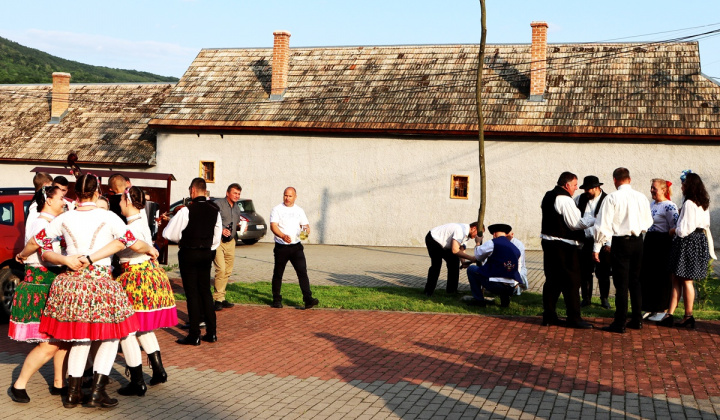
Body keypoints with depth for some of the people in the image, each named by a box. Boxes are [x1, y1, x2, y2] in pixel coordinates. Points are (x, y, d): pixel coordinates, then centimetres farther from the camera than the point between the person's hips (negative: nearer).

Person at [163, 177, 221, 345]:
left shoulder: (187, 210, -16)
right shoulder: (215, 210, 3)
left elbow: (169, 234, -11)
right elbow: (217, 236, 11)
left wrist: (181, 240, 8)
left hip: (189, 254, -6)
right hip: (207, 253, 6)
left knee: (192, 293, -1)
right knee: (205, 291, 14)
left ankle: (194, 336, 3)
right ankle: (211, 332, 16)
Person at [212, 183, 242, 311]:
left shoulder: (237, 208, 17)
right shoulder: (218, 204, -7)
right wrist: (221, 230, -25)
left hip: (230, 242, 7)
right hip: (217, 240, -7)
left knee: (228, 271, 7)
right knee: (221, 269, -16)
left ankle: (221, 297, 15)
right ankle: (218, 299, -9)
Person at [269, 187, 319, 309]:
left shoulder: (299, 211, 12)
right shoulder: (277, 209, 0)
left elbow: (306, 225, 12)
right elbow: (273, 226, -12)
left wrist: (306, 231, -14)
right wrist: (283, 236, -31)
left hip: (296, 247, 2)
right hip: (281, 247, -2)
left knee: (302, 272, -8)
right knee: (278, 274, 6)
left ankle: (308, 299, -11)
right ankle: (276, 300, 19)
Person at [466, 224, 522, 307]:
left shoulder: (492, 244, -4)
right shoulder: (517, 250, 13)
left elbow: (478, 257, 12)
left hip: (494, 285, -5)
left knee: (471, 269, 15)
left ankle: (479, 300, 12)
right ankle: (505, 298, 15)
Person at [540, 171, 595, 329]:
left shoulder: (548, 196, 14)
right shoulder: (564, 199, -17)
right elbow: (576, 224, -17)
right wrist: (594, 219, -7)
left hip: (548, 243, 10)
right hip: (564, 246, -10)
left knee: (552, 280, 14)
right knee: (571, 281, -3)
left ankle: (549, 315, 17)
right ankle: (574, 318, 1)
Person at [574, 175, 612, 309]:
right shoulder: (580, 199, 7)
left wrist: (609, 244, -11)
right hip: (585, 241, 4)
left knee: (603, 273, 4)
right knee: (584, 272, 7)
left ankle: (604, 298, 19)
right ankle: (586, 298, 19)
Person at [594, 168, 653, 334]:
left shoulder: (612, 198, -11)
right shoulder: (641, 197, 3)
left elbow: (603, 225, -12)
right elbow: (648, 223, 12)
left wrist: (597, 247, -7)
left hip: (621, 242, -5)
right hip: (638, 241, 5)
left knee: (621, 284, -1)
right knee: (635, 281, 16)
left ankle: (619, 324, 3)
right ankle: (637, 320, 22)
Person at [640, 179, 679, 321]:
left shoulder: (669, 206, -14)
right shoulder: (651, 204, 12)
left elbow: (675, 228, -17)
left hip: (662, 245, -8)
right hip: (649, 242, 8)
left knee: (662, 276, 1)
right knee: (647, 276, 10)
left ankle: (662, 310, 12)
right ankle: (650, 308, 20)